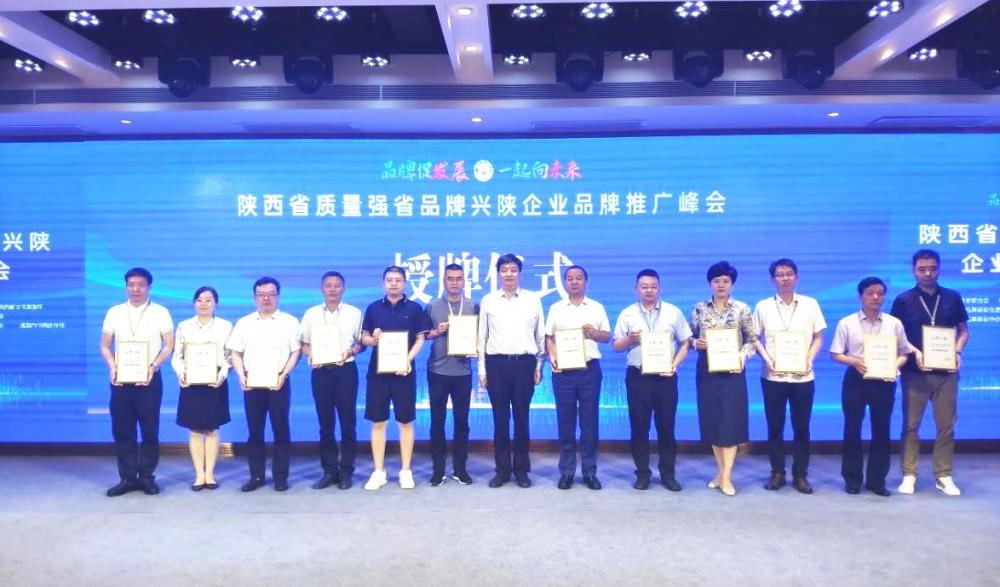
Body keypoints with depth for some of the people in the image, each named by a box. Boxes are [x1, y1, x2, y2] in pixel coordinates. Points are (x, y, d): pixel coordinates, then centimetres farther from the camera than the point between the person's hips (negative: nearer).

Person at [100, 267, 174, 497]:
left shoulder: (160, 312, 2)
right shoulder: (114, 312, 9)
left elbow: (169, 345, -1)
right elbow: (105, 346, 10)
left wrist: (153, 365, -15)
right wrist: (112, 367, -7)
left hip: (149, 379, -2)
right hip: (121, 379, 2)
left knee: (150, 430, 2)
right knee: (122, 430, 4)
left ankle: (147, 477, 13)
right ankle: (127, 478, 14)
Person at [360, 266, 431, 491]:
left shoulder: (414, 308, 2)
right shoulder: (373, 308, 7)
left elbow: (420, 339, 1)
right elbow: (363, 337, 10)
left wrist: (408, 360, -15)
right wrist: (373, 339, -13)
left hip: (403, 371, -1)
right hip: (377, 371, 2)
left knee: (405, 422, 4)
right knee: (378, 422, 5)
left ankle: (406, 471, 14)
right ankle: (379, 472, 14)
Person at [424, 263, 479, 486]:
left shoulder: (473, 306, 5)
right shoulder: (432, 307, 2)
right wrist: (436, 332, -13)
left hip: (462, 371, 1)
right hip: (437, 371, 0)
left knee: (462, 421, 6)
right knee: (437, 421, 5)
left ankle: (460, 468, 17)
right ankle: (438, 469, 15)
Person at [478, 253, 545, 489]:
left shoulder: (533, 300, 4)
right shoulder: (488, 301, 5)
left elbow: (540, 334, 7)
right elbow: (482, 335, 6)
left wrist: (539, 366, 4)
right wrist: (482, 369, 3)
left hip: (524, 363, 0)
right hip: (496, 363, 0)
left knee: (522, 418, 7)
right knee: (500, 418, 5)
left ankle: (521, 469, 18)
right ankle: (502, 469, 16)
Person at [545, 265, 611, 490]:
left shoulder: (597, 308, 9)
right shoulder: (556, 308, 9)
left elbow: (608, 336, 10)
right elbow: (548, 337, 6)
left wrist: (594, 333, -10)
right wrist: (552, 356, -11)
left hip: (590, 369, 0)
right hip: (563, 370, 0)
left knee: (589, 421, 2)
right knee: (565, 421, 3)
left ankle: (590, 471, 11)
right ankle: (566, 470, 11)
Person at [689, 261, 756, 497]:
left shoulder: (742, 309, 0)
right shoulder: (699, 309, 4)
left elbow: (752, 339, 3)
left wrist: (743, 354, -14)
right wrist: (696, 343, -11)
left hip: (732, 370, -2)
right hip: (706, 370, 2)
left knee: (730, 420, -3)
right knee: (712, 420, 7)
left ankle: (727, 477, 3)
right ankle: (720, 470, 21)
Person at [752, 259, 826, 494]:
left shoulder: (810, 304, 2)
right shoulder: (763, 306, 1)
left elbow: (818, 337, 6)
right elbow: (755, 338, 5)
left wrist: (810, 359, -8)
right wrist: (767, 359, -10)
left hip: (802, 376, 0)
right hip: (773, 376, 0)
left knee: (801, 427, 6)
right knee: (775, 427, 6)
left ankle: (800, 475, 19)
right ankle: (777, 473, 19)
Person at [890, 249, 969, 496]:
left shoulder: (953, 297, 6)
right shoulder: (903, 300, 0)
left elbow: (963, 330, 11)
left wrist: (957, 352, -7)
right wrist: (914, 353, -13)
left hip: (946, 371, 2)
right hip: (914, 371, -2)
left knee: (946, 426, 6)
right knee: (911, 425, 3)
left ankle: (944, 476, 16)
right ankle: (909, 474, 10)